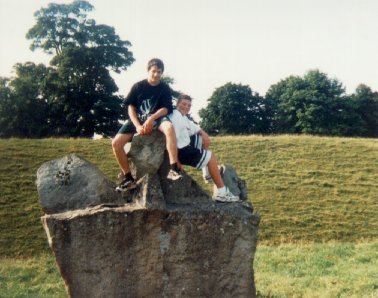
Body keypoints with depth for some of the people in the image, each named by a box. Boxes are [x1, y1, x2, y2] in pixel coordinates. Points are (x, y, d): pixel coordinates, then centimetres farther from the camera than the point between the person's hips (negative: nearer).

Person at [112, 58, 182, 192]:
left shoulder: (165, 88, 4)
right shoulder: (138, 86, 5)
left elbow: (165, 109, -5)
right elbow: (131, 107, 1)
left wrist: (151, 119, -23)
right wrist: (137, 126, -15)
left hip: (157, 118, -1)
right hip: (137, 120, 2)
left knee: (169, 127, -38)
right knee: (116, 142, -20)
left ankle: (174, 168, -37)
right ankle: (128, 178, -8)